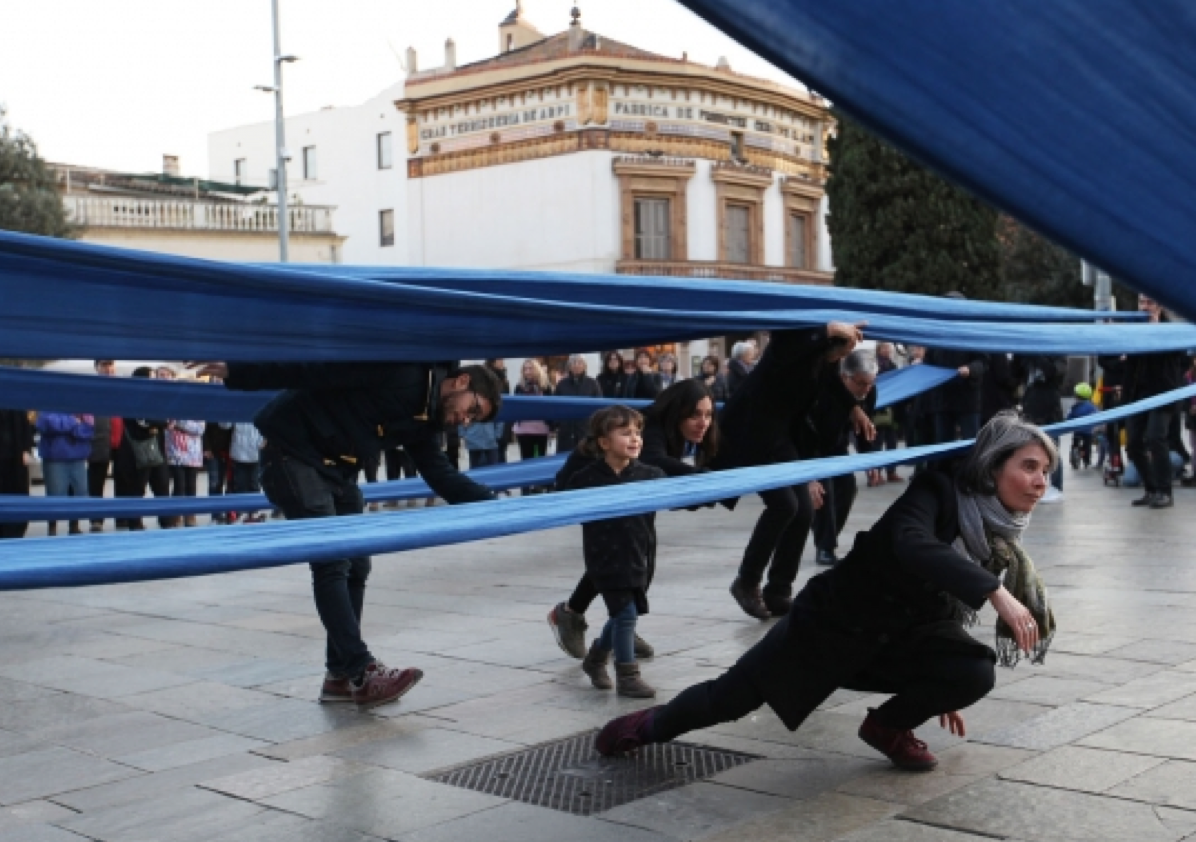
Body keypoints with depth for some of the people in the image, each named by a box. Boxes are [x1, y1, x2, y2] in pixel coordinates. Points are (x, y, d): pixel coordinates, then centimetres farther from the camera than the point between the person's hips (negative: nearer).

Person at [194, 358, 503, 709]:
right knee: (331, 564, -14)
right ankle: (361, 675, -13)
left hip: (337, 469, 10)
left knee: (356, 566, 8)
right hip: (293, 453, -10)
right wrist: (238, 373, -25)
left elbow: (442, 476, 7)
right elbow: (317, 370, -22)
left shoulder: (422, 419, 9)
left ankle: (340, 675, 16)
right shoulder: (402, 370, -18)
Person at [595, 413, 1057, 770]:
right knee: (730, 698, 2)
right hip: (836, 620, -6)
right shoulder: (938, 491, -21)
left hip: (899, 638, 6)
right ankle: (649, 725, 32)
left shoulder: (998, 537, -1)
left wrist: (939, 691, 18)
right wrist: (994, 590, -50)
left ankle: (888, 727, 8)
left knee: (975, 673, -21)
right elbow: (910, 545, -43)